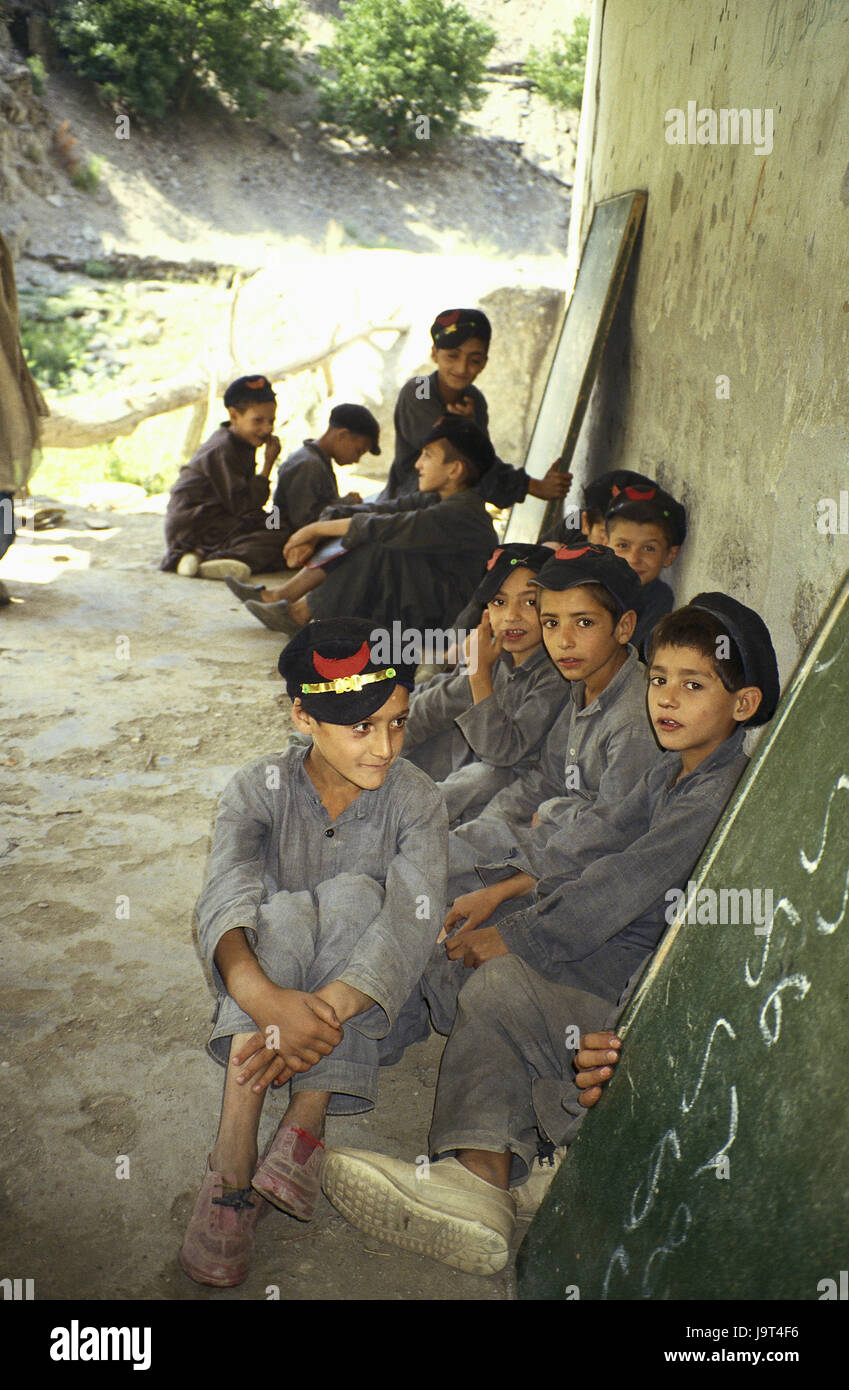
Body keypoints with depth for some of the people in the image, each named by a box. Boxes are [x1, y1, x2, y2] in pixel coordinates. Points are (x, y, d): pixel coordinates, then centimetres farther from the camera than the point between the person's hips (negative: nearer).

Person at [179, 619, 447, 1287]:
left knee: (352, 893, -28)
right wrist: (266, 998, -48)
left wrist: (325, 1008, -45)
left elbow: (413, 918, -28)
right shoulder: (260, 788, -11)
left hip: (368, 1001, 0)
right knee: (287, 911, -30)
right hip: (265, 984, 1)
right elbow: (223, 900, -27)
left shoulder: (416, 800, -13)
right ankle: (234, 1161, -35)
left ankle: (307, 1121, -31)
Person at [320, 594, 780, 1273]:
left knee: (498, 986, -19)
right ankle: (483, 1168, -16)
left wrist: (512, 940, -14)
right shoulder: (674, 771, 10)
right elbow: (601, 835, 14)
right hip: (638, 941, 10)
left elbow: (623, 883, -22)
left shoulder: (725, 793, -22)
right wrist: (502, 892, 5)